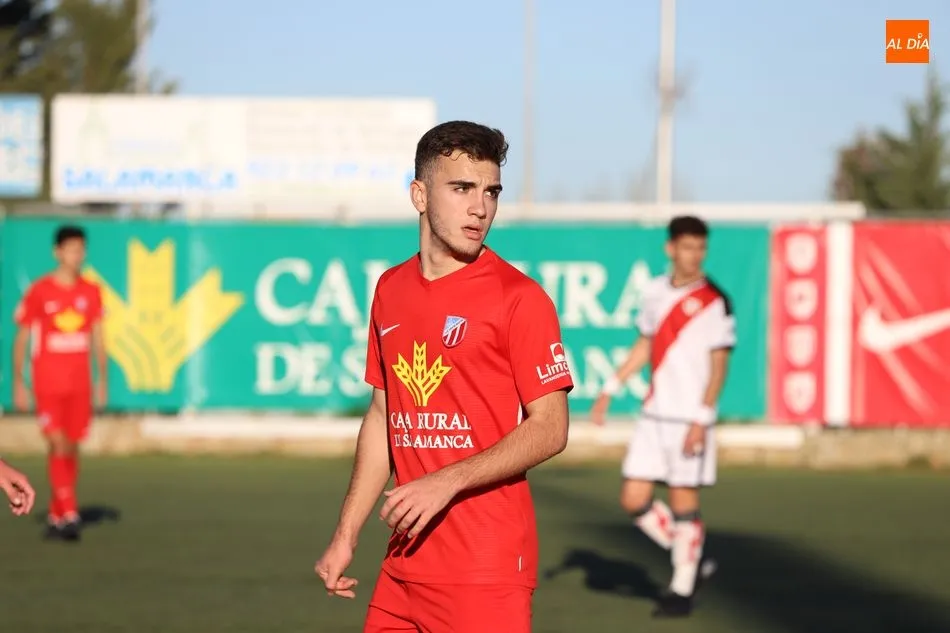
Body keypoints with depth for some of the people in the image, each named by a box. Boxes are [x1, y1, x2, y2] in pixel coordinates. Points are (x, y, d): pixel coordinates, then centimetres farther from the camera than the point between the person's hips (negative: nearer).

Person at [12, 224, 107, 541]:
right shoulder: (38, 291, -4)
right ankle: (69, 514, -15)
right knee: (58, 445, -13)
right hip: (48, 381, -4)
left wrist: (102, 381, 7)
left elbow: (97, 339, 12)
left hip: (80, 382, 4)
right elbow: (21, 339, 0)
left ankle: (56, 516, 17)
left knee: (72, 448, 6)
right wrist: (18, 384, -3)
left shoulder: (91, 292, 7)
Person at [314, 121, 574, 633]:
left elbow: (549, 429, -10)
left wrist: (447, 483, -19)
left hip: (487, 571, -6)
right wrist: (346, 534, 15)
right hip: (405, 563, 6)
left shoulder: (519, 297, -8)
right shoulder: (390, 291, 11)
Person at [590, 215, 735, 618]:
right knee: (634, 499, 3)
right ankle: (690, 559, 21)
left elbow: (718, 365, -10)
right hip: (654, 414, 6)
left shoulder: (714, 302, -9)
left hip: (690, 419, -6)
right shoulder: (655, 292, 8)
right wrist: (610, 390, 15)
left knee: (684, 500, -2)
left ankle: (682, 590, 9)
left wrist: (701, 421, -17)